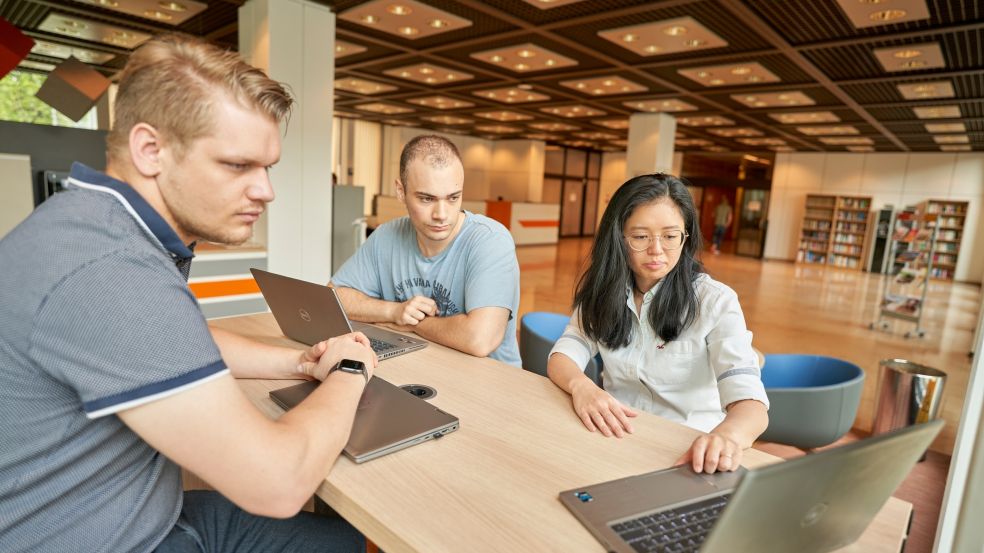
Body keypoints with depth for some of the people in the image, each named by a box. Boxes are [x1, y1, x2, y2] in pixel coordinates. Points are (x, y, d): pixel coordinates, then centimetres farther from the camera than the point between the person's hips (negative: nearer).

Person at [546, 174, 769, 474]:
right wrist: (580, 385, -30)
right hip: (616, 437, 1)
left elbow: (751, 403, -21)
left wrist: (726, 436, -44)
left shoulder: (716, 301, -11)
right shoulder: (603, 290, 0)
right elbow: (562, 357, -6)